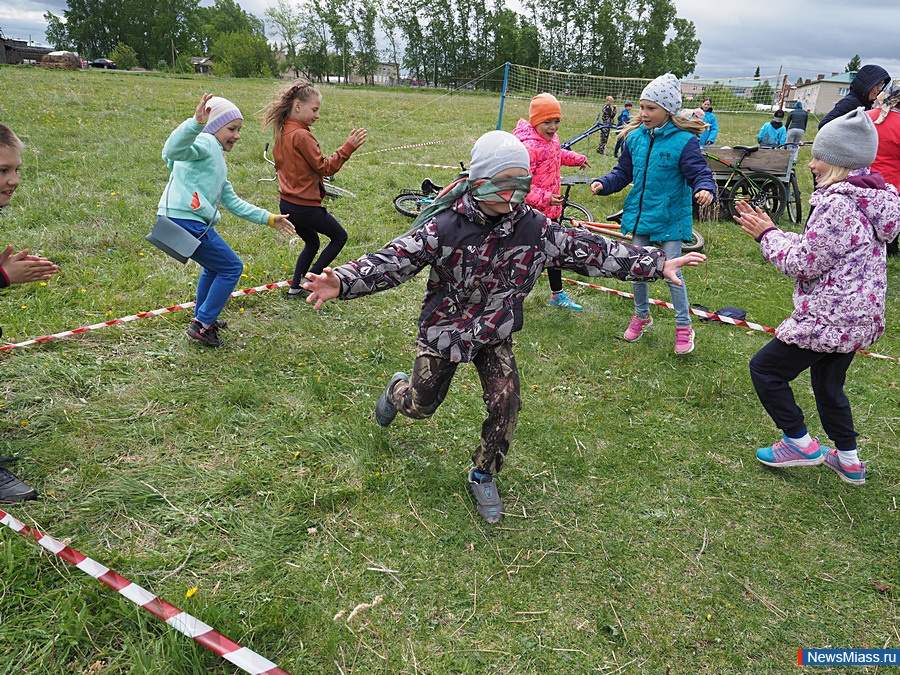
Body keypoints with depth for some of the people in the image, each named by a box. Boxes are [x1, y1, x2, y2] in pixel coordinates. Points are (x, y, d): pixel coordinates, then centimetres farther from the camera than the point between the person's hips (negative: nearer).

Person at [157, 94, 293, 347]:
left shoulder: (217, 160, 25)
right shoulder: (205, 142, -7)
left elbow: (233, 202, 28)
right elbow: (173, 150, -30)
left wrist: (268, 218, 27)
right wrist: (197, 122, -46)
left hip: (186, 222, 11)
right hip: (186, 222, -11)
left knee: (215, 267, 28)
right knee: (232, 268, 0)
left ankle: (201, 319, 41)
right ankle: (202, 325, 7)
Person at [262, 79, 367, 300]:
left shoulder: (282, 132, 7)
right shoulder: (302, 136, -21)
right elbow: (324, 167, -19)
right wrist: (348, 147, -22)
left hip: (287, 204, 9)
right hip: (305, 206, -9)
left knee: (311, 243, 25)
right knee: (339, 236, 11)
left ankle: (295, 288, 22)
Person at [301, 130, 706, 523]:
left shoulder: (535, 228, -14)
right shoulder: (445, 225, -24)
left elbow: (589, 250, -9)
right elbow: (395, 259, -29)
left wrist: (658, 264, -10)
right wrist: (342, 282, -46)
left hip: (495, 333, 2)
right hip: (443, 329, -2)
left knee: (506, 404, -9)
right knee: (420, 407, 13)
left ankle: (483, 476, 18)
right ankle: (397, 390, 54)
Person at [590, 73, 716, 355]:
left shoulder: (684, 141, -15)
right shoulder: (635, 137, 1)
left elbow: (699, 173, -16)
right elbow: (623, 172, 9)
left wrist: (704, 189, -37)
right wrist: (603, 183, -8)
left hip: (670, 218, -5)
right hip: (639, 215, 6)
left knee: (672, 273, 0)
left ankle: (684, 327, 19)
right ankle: (642, 316, 37)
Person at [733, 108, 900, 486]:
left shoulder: (837, 205, -23)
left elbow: (803, 264, -20)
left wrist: (767, 235, -7)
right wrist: (770, 231, 8)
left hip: (829, 319, -10)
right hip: (858, 317, 10)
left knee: (765, 368, 5)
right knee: (828, 385, 23)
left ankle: (799, 443, 15)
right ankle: (848, 460, 34)